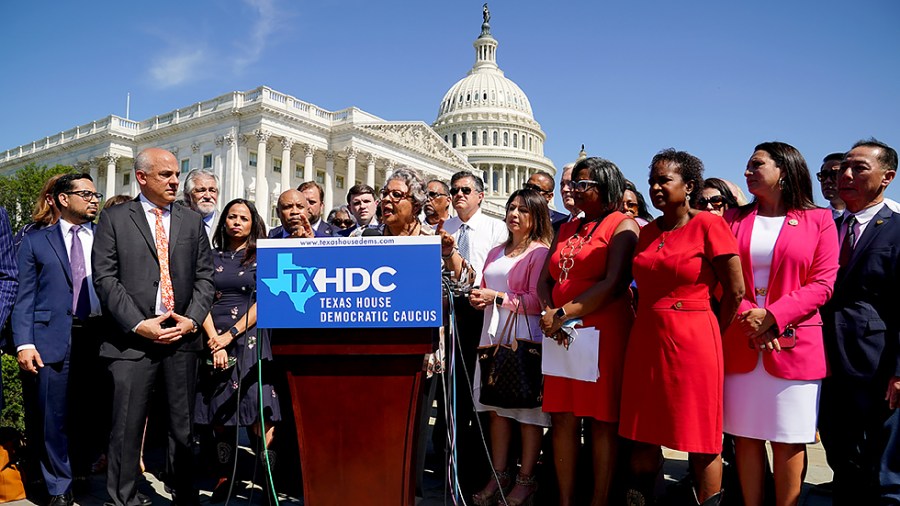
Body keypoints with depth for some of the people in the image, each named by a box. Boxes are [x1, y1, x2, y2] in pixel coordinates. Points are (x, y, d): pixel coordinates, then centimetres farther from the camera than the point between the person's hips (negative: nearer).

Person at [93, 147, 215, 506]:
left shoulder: (192, 221, 13)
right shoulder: (114, 218, 5)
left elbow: (204, 276, 10)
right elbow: (105, 278, -2)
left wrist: (192, 319, -5)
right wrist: (138, 324, -11)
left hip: (182, 338, 2)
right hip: (132, 338, -2)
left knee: (183, 426, 8)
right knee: (127, 427, 1)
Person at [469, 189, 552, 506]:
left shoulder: (541, 252, -3)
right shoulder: (496, 253, 19)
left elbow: (537, 301, -12)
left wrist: (497, 298, -13)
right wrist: (478, 299, 4)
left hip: (525, 336, -6)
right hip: (494, 333, 7)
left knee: (528, 409, -1)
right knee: (497, 406, 8)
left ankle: (526, 480, 11)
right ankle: (499, 476, 17)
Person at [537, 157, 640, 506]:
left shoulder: (623, 225, -2)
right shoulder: (567, 230, 20)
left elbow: (615, 284, -15)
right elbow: (544, 280, 13)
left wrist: (564, 314, -16)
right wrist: (550, 314, -7)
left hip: (604, 332, -6)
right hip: (561, 335, 6)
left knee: (602, 420, 0)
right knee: (562, 418, 6)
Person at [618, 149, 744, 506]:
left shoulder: (708, 226, -8)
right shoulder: (646, 232, 9)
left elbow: (735, 291, -6)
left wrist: (711, 337, 3)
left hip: (692, 342, -5)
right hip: (645, 341, 6)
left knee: (701, 441, 5)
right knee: (642, 436, 12)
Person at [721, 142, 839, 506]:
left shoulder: (818, 220, 5)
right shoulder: (734, 219, 13)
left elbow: (823, 283, -3)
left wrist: (771, 317, -14)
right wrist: (748, 317, -10)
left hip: (794, 347, -2)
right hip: (740, 346, 3)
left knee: (789, 441, 4)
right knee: (746, 436, 6)